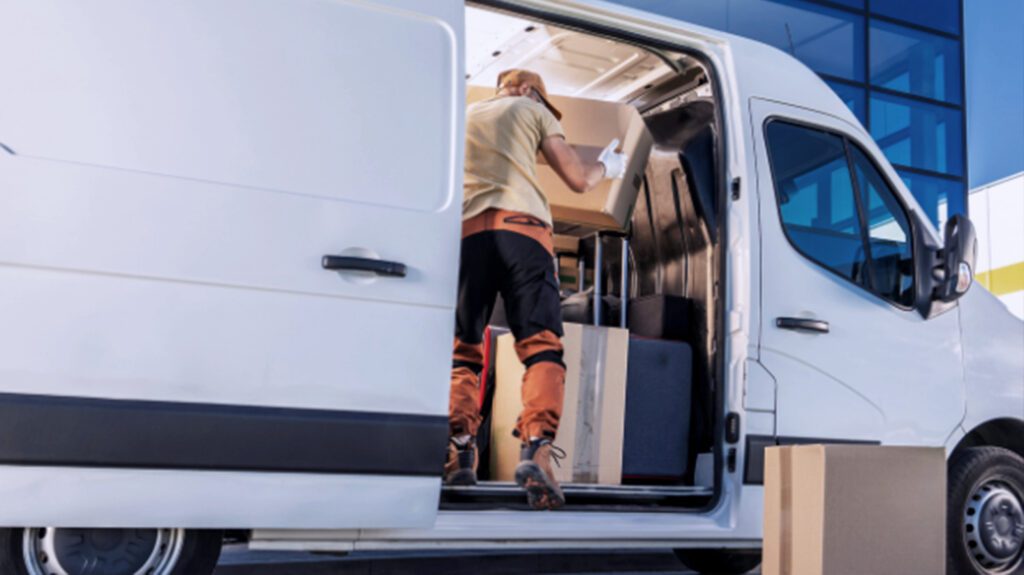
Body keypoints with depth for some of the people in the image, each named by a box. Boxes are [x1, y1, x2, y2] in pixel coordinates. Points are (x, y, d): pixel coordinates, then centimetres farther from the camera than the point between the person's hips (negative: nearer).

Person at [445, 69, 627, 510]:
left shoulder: (463, 116, 31)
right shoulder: (532, 110, 22)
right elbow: (578, 181, 18)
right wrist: (606, 166, 39)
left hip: (467, 230, 3)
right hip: (522, 225, -3)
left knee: (463, 350, 6)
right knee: (542, 346, -7)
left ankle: (459, 452, -12)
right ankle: (536, 448, -27)